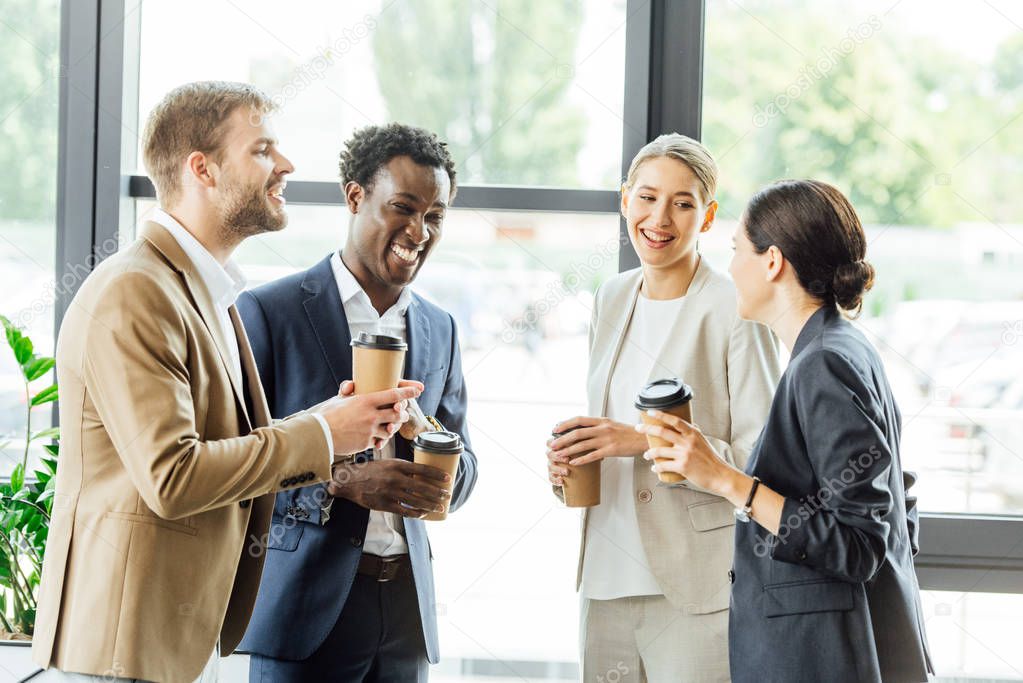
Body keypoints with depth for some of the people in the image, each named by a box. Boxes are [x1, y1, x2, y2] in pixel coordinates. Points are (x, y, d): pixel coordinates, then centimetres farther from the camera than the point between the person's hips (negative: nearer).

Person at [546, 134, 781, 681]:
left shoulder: (736, 312, -10)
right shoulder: (612, 299, 12)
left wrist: (648, 442, -21)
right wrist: (569, 464, 2)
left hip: (698, 588, -6)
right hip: (608, 575, 6)